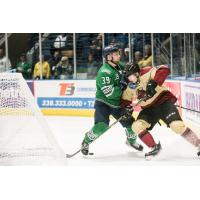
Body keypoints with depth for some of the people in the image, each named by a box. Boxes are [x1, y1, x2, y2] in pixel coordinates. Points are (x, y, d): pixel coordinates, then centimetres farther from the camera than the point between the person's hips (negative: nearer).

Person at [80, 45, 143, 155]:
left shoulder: (119, 66, 0)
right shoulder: (104, 72, -25)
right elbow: (110, 93, -30)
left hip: (117, 103, 7)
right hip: (103, 103, -7)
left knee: (130, 122, 8)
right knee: (102, 125, -23)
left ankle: (131, 140, 38)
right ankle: (86, 142, 0)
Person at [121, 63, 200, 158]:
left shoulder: (146, 73, -18)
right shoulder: (130, 88, 2)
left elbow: (164, 70, -32)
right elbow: (125, 100, 15)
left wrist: (154, 83, -40)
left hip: (164, 102, -6)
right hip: (149, 109, 7)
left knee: (177, 125, -23)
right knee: (137, 126, -12)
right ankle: (155, 147, 2)